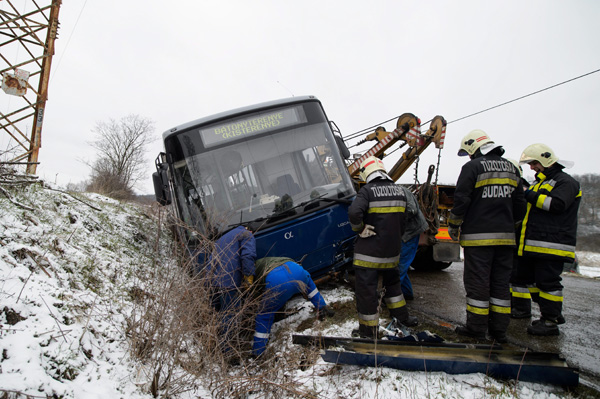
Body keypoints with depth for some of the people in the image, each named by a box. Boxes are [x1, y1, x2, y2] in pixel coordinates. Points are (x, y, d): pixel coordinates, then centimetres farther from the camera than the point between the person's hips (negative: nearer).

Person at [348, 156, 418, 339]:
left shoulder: (368, 190, -13)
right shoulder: (399, 191, 6)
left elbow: (354, 212, -30)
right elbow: (402, 222, 12)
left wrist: (360, 228, -11)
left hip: (369, 252, -6)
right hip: (392, 250, 7)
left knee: (366, 289, 4)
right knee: (392, 281, 28)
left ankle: (368, 331, 12)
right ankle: (401, 316, 43)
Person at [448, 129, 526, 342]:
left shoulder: (472, 167, -7)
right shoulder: (510, 168, 14)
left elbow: (461, 201, -11)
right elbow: (519, 206, 17)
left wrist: (453, 225, 2)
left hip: (478, 236, -6)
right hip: (505, 236, 7)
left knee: (477, 281, 1)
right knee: (501, 283, 11)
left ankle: (476, 328, 7)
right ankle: (499, 330, 18)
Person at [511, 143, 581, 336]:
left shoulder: (566, 182, -5)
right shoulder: (539, 183, 25)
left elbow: (557, 205, -22)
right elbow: (529, 207, 31)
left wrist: (531, 196, -15)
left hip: (551, 245, -9)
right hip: (531, 244, 10)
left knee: (547, 282, -8)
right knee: (522, 276, 13)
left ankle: (550, 321, -2)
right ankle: (521, 309, 25)